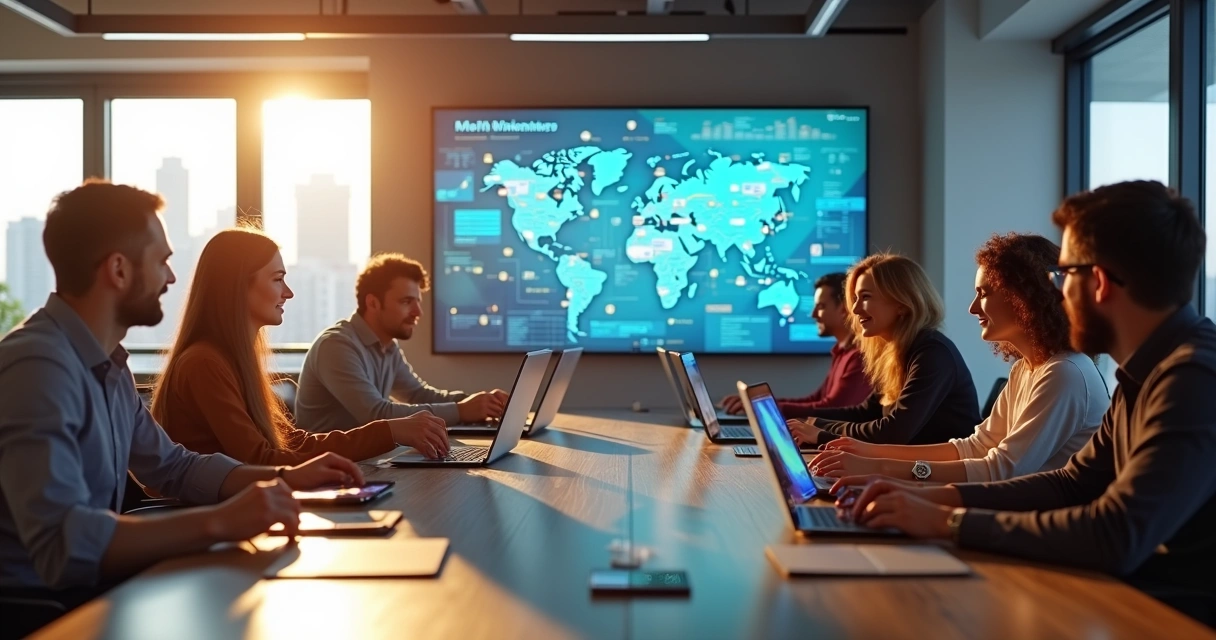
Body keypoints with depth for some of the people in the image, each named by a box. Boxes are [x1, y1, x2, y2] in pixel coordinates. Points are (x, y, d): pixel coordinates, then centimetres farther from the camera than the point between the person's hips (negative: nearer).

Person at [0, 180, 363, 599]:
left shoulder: (107, 365, 8)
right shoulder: (38, 366, -23)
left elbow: (171, 466, 18)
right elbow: (60, 542, -33)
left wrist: (286, 478, 7)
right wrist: (218, 522, -36)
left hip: (95, 594, 8)